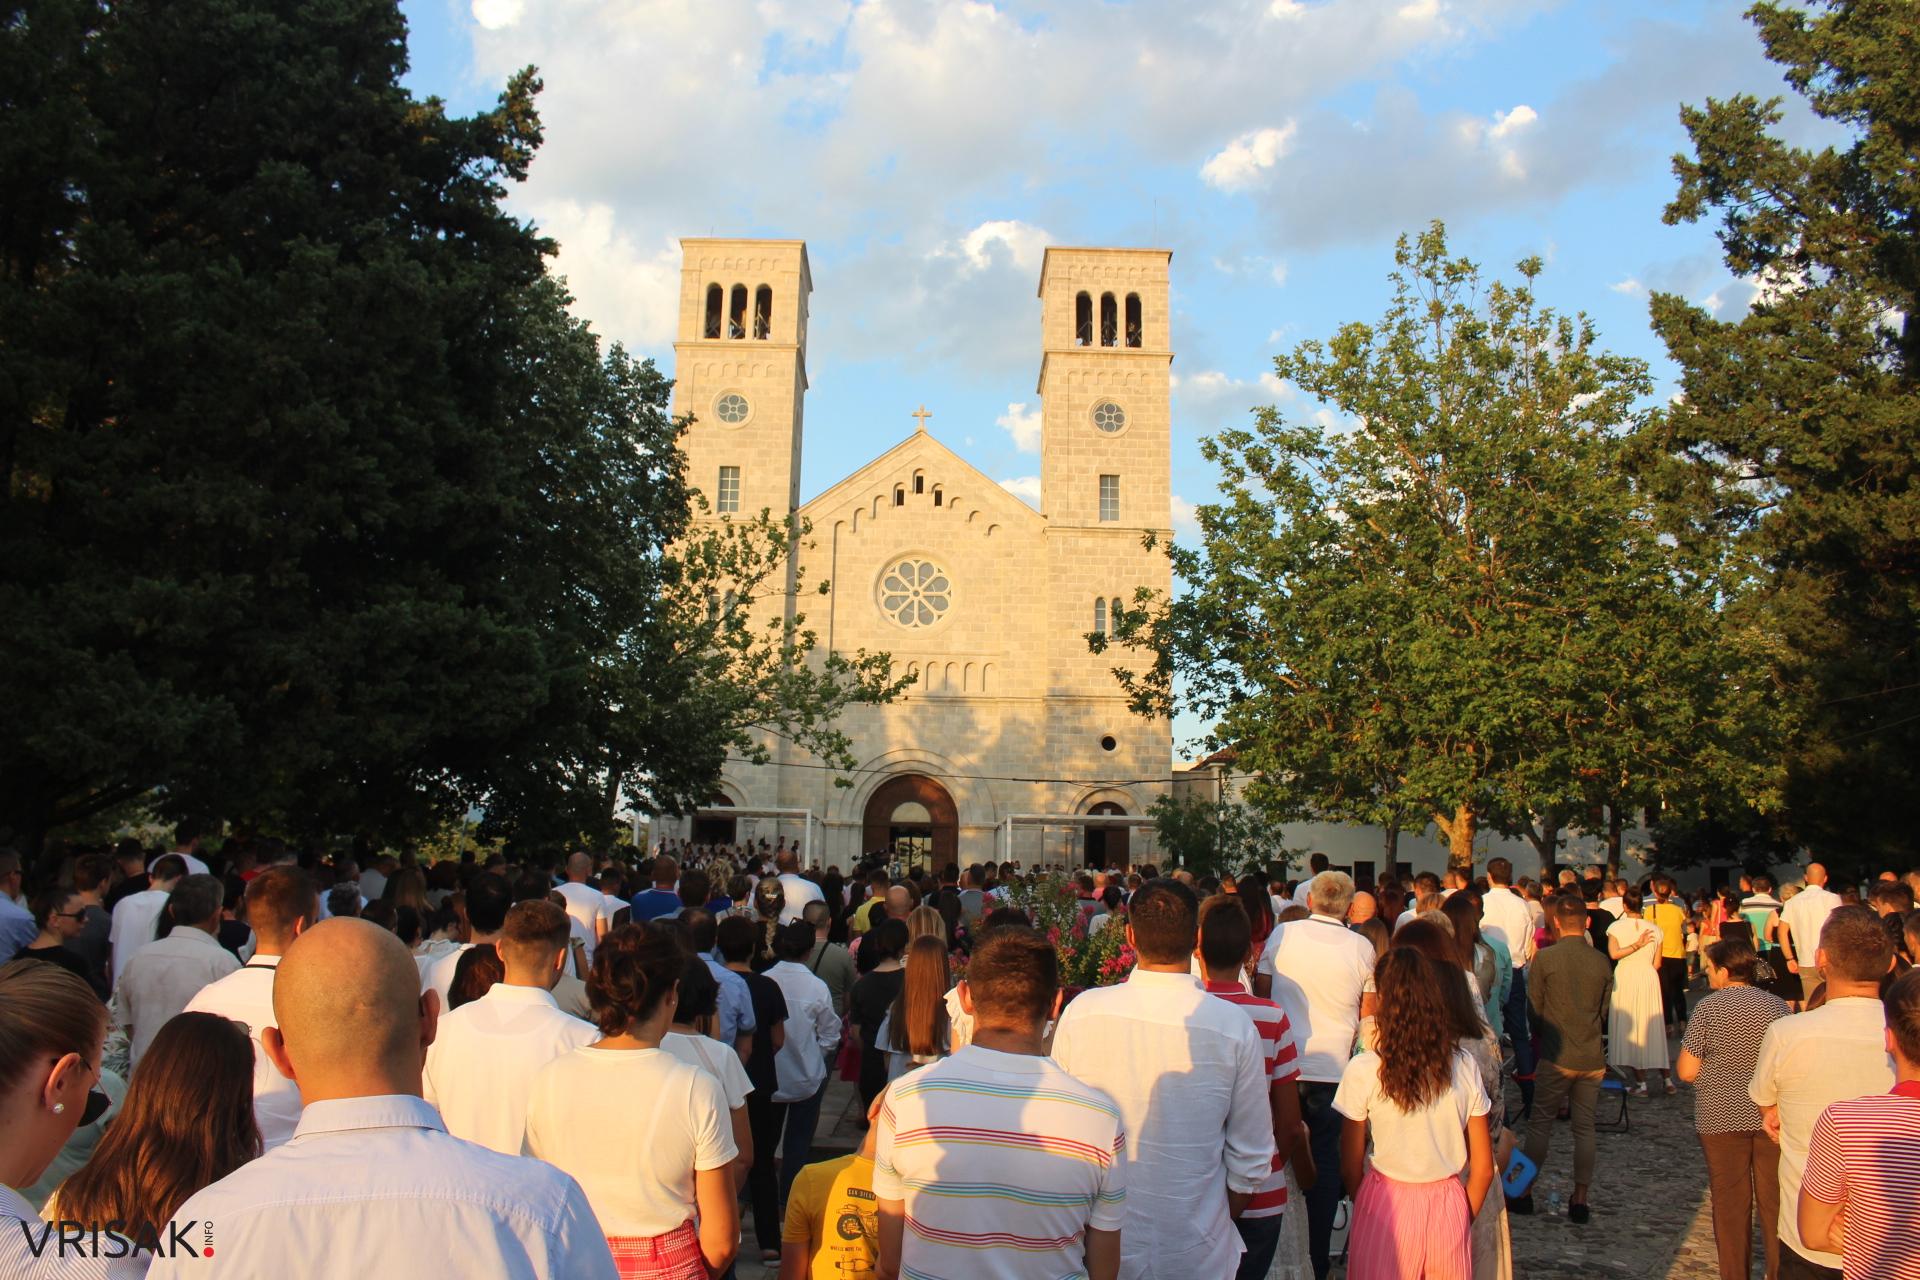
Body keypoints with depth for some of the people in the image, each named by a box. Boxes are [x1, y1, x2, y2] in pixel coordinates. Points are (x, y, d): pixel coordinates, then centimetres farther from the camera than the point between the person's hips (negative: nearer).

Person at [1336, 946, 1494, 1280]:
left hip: (1386, 1206, -2)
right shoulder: (1465, 1067, -5)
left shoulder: (1363, 1070, -13)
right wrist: (1463, 1219, 17)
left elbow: (1350, 1168, -5)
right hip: (1449, 1206, 3)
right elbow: (1483, 1168, 3)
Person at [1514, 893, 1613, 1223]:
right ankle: (1580, 1200, 13)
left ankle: (1524, 1192, 14)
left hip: (1557, 1058, -3)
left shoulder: (1545, 958, -11)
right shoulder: (1602, 962, -1)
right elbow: (1604, 1012, 9)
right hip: (1593, 1058, 3)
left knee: (1540, 1123, 8)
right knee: (1584, 1128, 10)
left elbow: (1534, 1009, -3)